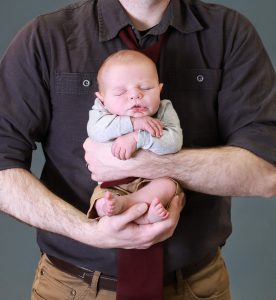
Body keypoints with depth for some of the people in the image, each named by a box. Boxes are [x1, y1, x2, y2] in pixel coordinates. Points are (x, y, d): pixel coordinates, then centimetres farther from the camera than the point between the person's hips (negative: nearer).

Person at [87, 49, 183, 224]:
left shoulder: (164, 110, -6)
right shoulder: (102, 110, -3)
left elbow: (174, 142, -23)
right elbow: (96, 130, -26)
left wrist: (137, 138, -30)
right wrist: (133, 123, -33)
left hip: (153, 182, 0)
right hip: (112, 186, 0)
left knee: (167, 185, -29)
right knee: (100, 198, -27)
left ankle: (121, 204, -36)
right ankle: (145, 216, -44)